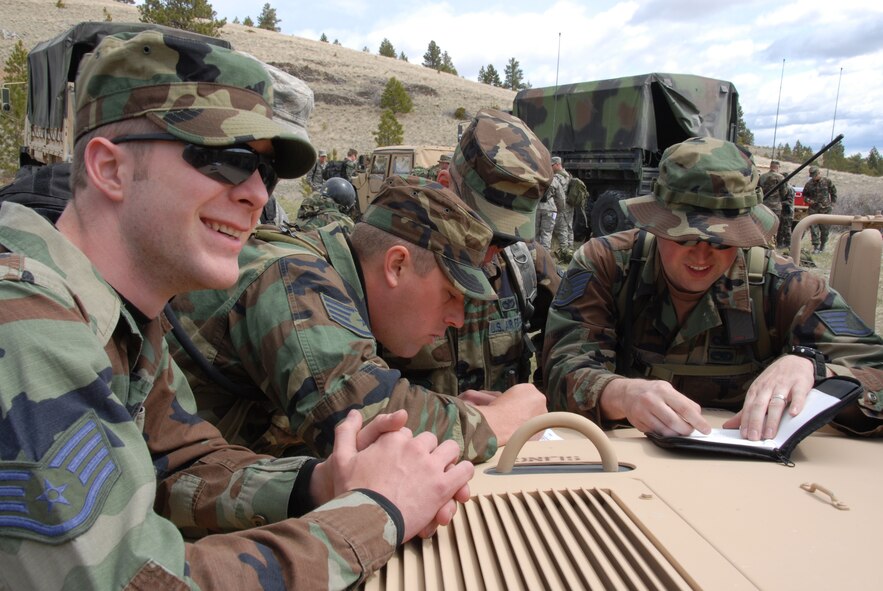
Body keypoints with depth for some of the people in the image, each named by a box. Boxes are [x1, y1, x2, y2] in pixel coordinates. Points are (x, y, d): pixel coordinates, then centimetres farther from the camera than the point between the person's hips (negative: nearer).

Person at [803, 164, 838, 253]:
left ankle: (823, 244, 21)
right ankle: (816, 246, -6)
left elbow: (834, 193, 12)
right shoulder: (809, 184, 4)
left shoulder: (827, 181, 1)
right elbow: (804, 194, 18)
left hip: (825, 209, -1)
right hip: (813, 208, 1)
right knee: (813, 227, -8)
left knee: (824, 227, 5)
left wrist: (832, 203, 6)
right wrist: (807, 200, -3)